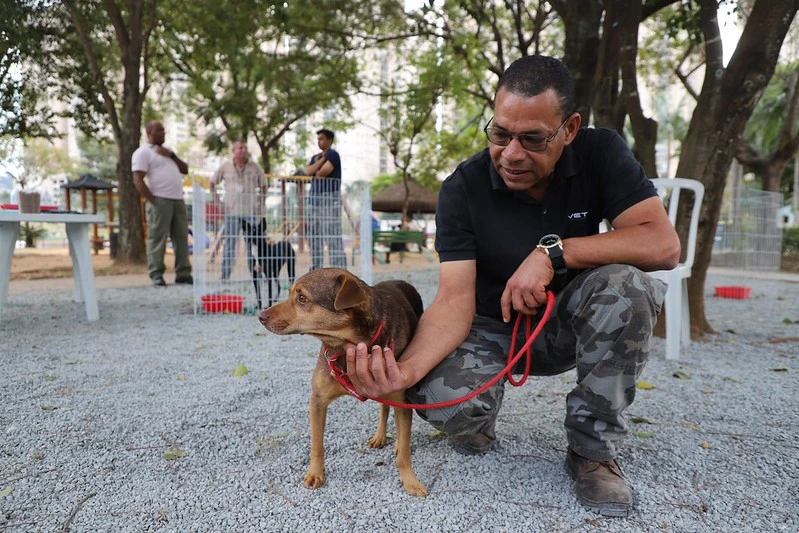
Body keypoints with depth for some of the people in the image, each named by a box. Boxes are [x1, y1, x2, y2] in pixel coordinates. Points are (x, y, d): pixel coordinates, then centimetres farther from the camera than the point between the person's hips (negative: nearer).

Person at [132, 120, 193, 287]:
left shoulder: (167, 150, 24)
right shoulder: (143, 152, 0)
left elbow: (185, 170, 19)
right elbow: (138, 180, -9)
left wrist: (172, 155, 5)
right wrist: (152, 200, -16)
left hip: (178, 199, 7)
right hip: (160, 200, -7)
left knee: (181, 238, 5)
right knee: (158, 238, -8)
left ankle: (183, 273, 9)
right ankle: (156, 275, -4)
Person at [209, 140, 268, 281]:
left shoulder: (254, 166, 5)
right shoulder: (225, 166, 4)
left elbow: (263, 186, 12)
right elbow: (212, 183, 13)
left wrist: (261, 205, 5)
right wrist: (217, 202, 4)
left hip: (251, 212, 1)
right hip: (232, 212, -1)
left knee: (253, 244, 4)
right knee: (229, 244, 1)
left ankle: (255, 274, 11)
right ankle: (225, 276, 6)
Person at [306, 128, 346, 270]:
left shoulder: (333, 155, -2)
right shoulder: (315, 157, 21)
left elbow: (324, 171, -14)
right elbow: (308, 172, 2)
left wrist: (316, 173, 6)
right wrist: (321, 159, -3)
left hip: (330, 198, -8)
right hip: (315, 198, 8)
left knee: (333, 234, -12)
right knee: (315, 234, 8)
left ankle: (339, 267, -12)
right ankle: (316, 266, 15)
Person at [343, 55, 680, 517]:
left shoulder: (601, 154, -13)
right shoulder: (463, 187, -18)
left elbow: (663, 244, -23)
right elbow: (455, 301, -25)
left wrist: (553, 252, -31)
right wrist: (408, 367, -43)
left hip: (570, 324, 2)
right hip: (492, 328, -1)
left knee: (625, 284, -31)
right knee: (444, 399, -31)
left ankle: (594, 447, -12)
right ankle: (478, 426, 10)